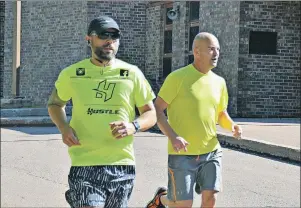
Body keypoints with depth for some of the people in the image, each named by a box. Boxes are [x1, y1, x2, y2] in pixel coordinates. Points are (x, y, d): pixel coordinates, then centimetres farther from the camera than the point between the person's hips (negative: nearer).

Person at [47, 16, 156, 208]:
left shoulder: (132, 74, 2)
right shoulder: (72, 74, 3)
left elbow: (151, 114, 8)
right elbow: (55, 103, 20)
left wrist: (133, 126, -14)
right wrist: (64, 127, -1)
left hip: (122, 165, 2)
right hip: (84, 165, -1)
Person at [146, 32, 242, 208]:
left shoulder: (219, 82, 7)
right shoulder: (178, 77, -10)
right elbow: (157, 109, -9)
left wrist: (232, 125, -3)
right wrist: (173, 136, -23)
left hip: (211, 152, 5)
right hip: (182, 154, -5)